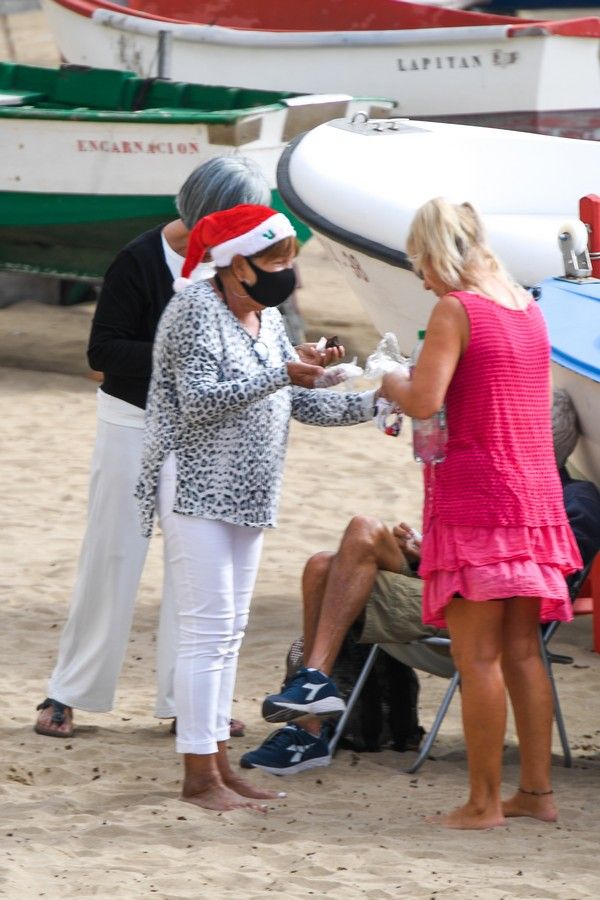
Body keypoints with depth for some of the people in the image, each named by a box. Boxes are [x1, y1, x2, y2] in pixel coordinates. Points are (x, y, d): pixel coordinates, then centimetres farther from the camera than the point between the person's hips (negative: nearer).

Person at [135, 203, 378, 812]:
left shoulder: (267, 318, 13)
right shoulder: (196, 311, -13)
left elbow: (299, 403, 14)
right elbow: (199, 401, -21)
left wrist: (373, 403, 2)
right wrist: (280, 375, -24)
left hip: (245, 496, 9)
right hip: (195, 488, -9)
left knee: (229, 630, 10)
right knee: (208, 629, -10)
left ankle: (217, 762, 15)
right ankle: (199, 775, -7)